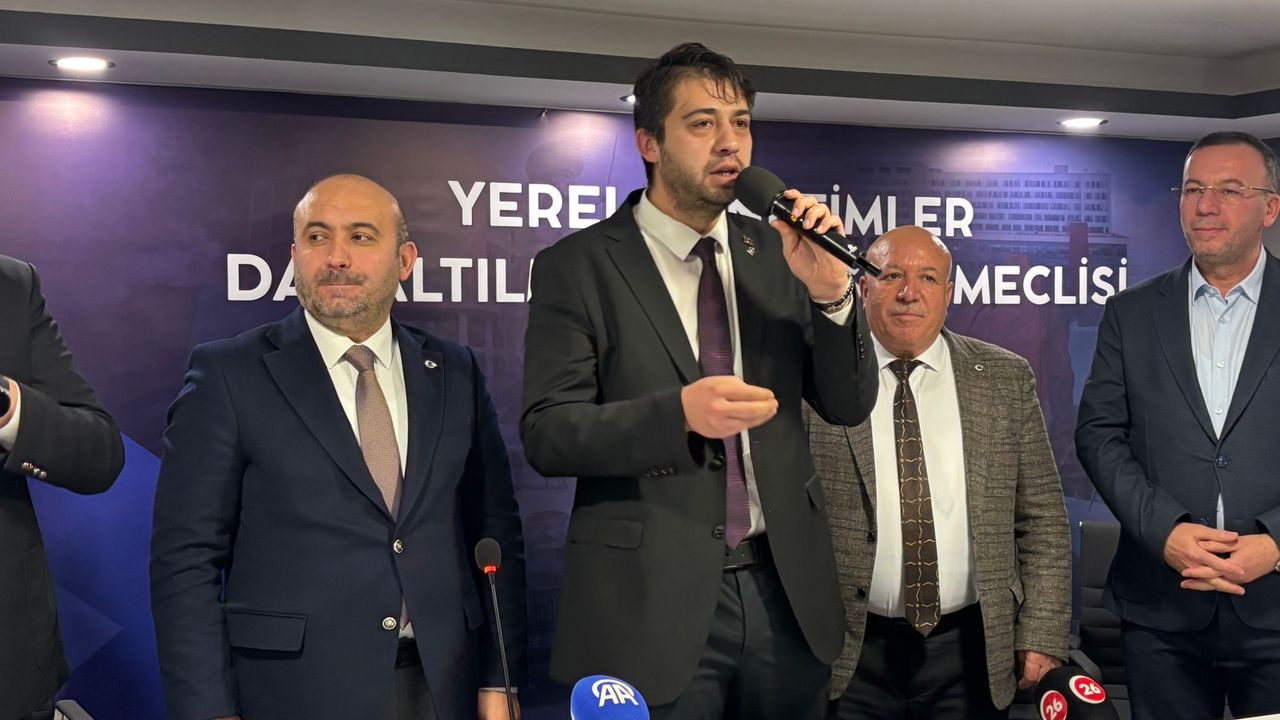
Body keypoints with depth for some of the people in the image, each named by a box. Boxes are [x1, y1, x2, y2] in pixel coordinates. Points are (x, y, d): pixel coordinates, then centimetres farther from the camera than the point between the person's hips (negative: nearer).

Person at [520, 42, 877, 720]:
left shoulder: (776, 254, 6)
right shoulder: (577, 265, -5)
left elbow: (849, 406, 6)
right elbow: (546, 434, -10)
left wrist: (829, 294, -11)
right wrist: (679, 413, -25)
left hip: (783, 588, 4)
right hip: (651, 601, -4)